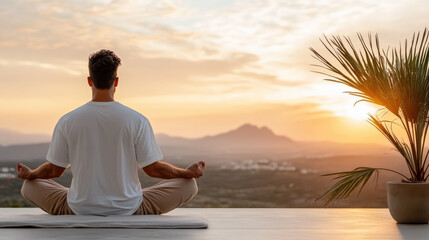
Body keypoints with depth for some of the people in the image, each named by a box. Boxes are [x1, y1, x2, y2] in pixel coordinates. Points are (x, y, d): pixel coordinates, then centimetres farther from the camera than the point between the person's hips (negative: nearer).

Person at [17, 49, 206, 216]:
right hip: (128, 210, -1)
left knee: (30, 185, 26)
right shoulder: (137, 121, -10)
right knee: (189, 185, 15)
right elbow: (153, 169, -4)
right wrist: (190, 172, 12)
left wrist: (28, 174, 24)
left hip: (79, 210, 1)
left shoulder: (67, 121, -6)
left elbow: (54, 170, 2)